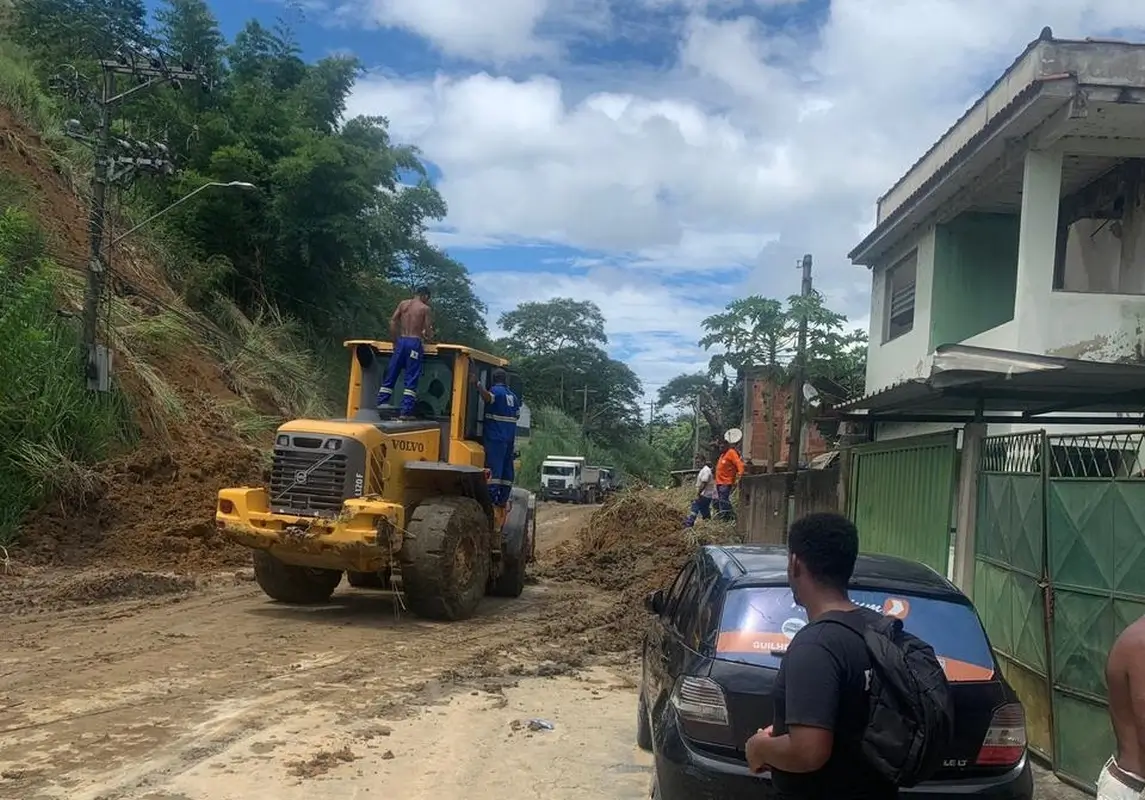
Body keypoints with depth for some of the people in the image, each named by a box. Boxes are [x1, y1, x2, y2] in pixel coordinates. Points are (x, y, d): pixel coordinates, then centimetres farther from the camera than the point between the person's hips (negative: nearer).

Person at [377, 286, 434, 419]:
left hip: (401, 341, 4)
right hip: (415, 343, -4)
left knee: (390, 376, 8)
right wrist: (429, 339, 18)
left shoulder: (403, 304, 12)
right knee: (411, 379, -3)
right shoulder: (426, 309, 2)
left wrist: (395, 340, 11)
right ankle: (405, 411, -9)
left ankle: (381, 406, 3)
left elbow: (392, 321, 4)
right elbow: (428, 331, -4)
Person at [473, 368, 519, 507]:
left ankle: (491, 497, -16)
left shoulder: (496, 390, -7)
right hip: (510, 437, 7)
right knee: (507, 468, 8)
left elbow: (488, 397, -31)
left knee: (494, 466, -11)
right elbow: (517, 415, 22)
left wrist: (477, 384, -37)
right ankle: (503, 498, 9)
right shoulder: (512, 395, 18)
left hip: (495, 437, -7)